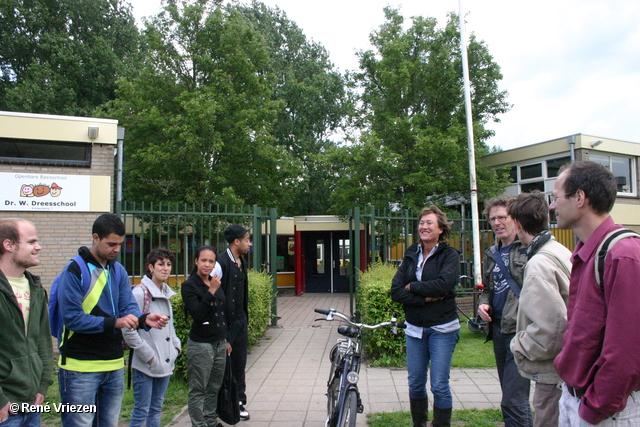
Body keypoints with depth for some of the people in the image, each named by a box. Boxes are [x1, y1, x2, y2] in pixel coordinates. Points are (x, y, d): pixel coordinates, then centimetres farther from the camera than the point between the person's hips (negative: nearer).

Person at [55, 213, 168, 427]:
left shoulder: (119, 271, 8)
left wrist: (144, 319, -21)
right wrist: (114, 322, -28)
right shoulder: (75, 271, -12)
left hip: (114, 365, 6)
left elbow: (129, 307, 0)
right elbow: (72, 317, -19)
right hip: (81, 367, -6)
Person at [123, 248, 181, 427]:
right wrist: (147, 355, -17)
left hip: (166, 363, 8)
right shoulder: (140, 293, -15)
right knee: (141, 412, 2)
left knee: (156, 409, 17)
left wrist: (176, 346, 9)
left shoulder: (166, 293, 10)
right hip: (145, 365, -7)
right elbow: (128, 330, -20)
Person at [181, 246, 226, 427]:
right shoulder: (189, 286, -10)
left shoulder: (216, 283, 9)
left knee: (214, 388, 16)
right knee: (198, 390, 2)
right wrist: (211, 291, -27)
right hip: (201, 345, -6)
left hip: (220, 344, 7)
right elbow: (197, 314, -22)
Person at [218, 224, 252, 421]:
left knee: (240, 364, 14)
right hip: (227, 322, -8)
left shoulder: (241, 262, 10)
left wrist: (245, 318, 15)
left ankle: (239, 403, 25)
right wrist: (224, 336, -19)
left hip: (241, 320, 8)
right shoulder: (222, 262, -18)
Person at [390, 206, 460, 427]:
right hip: (414, 328, 4)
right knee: (415, 383, 12)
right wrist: (424, 298, -16)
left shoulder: (450, 255, -4)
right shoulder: (410, 255, 7)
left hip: (442, 328, -4)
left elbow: (443, 284, -23)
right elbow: (396, 291, -2)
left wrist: (412, 287, -11)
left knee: (439, 386, -1)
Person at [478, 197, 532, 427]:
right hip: (499, 330, 8)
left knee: (513, 401, -10)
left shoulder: (530, 248, -7)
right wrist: (483, 304, 6)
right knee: (510, 396, 17)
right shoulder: (491, 254, 16)